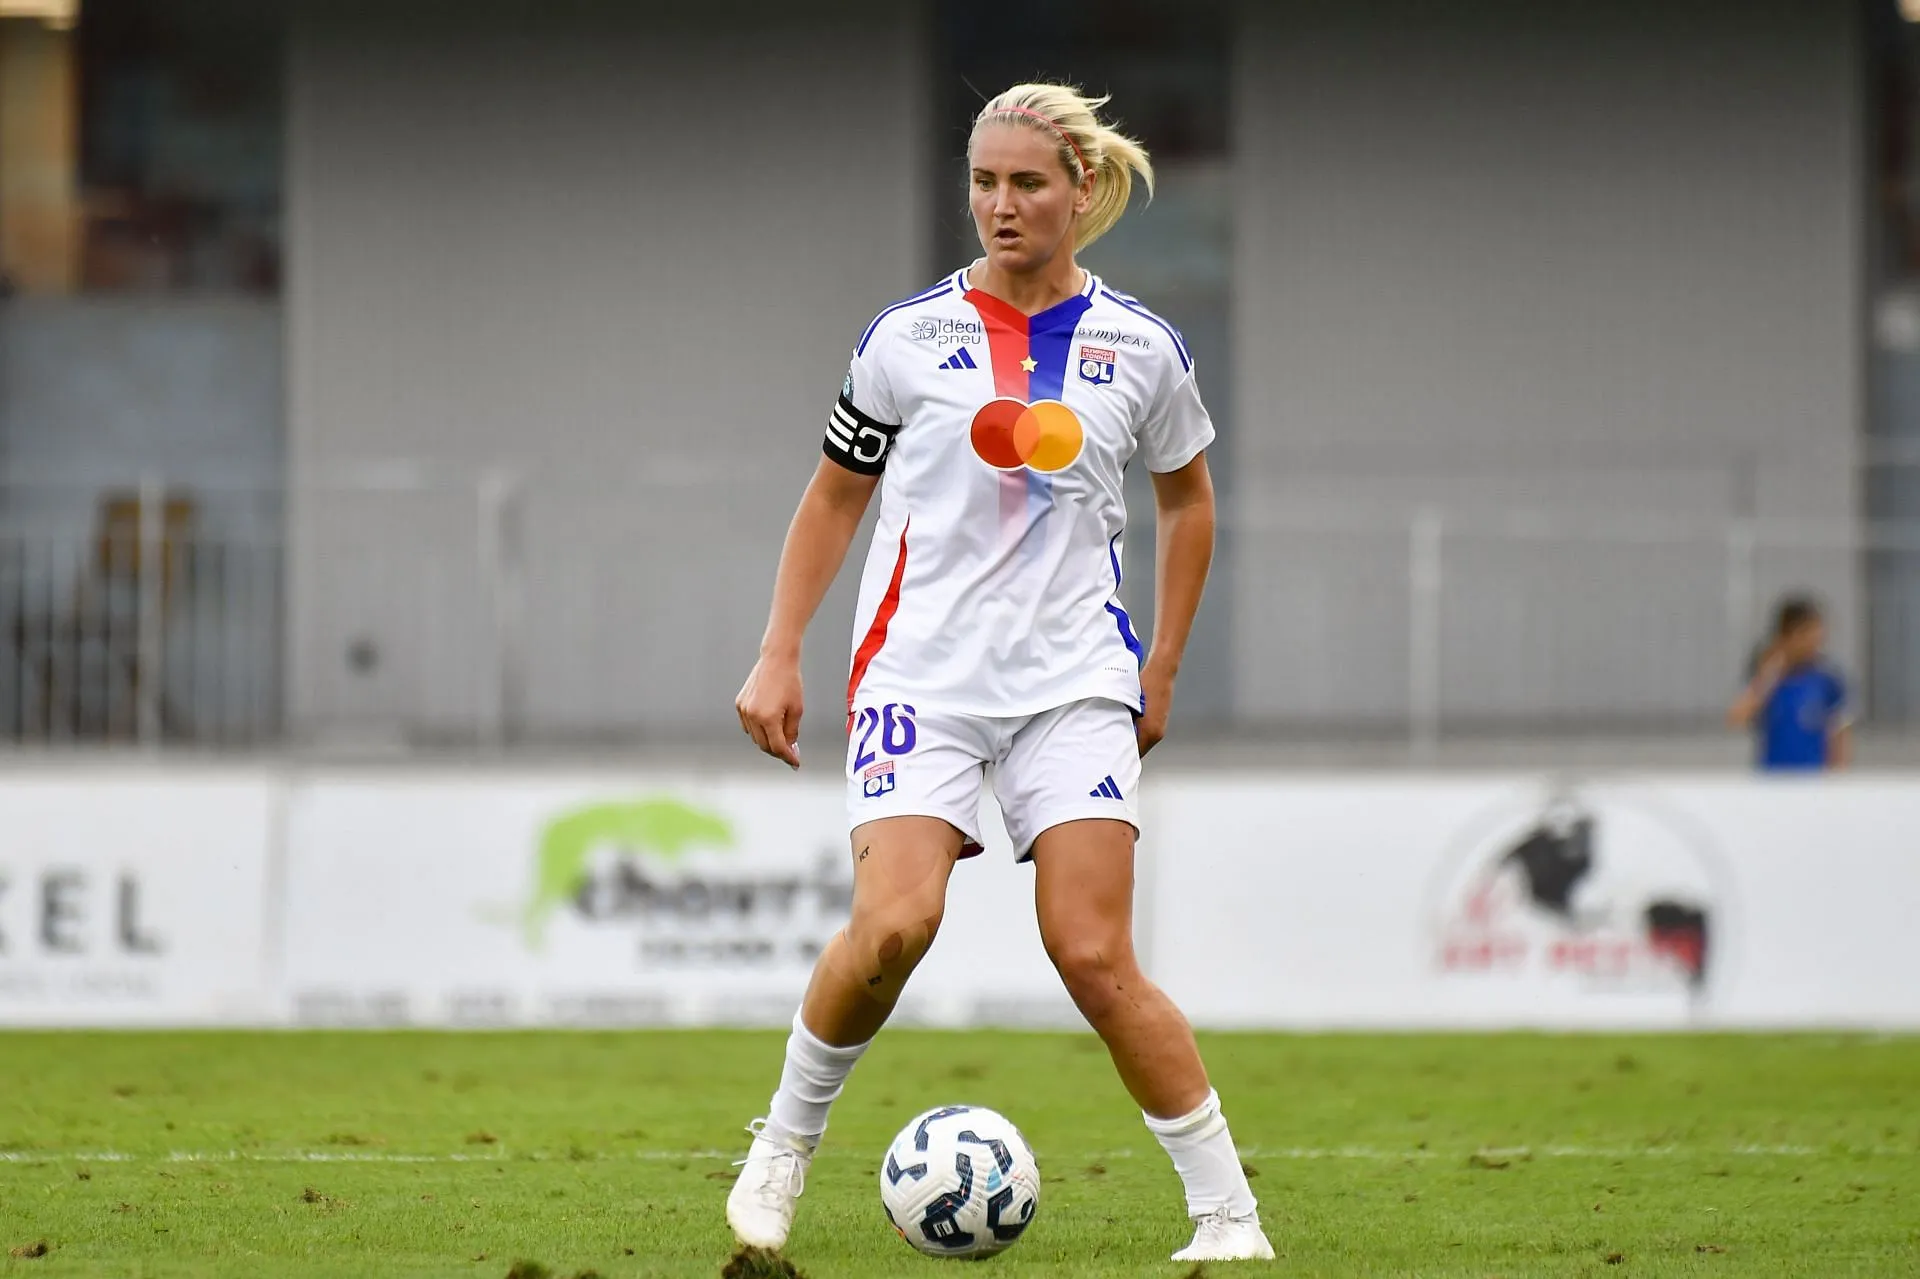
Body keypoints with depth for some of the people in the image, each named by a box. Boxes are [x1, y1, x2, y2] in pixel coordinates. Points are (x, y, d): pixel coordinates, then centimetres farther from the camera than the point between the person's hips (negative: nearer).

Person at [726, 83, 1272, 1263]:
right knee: (894, 925, -20)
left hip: (1075, 686, 0)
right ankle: (784, 1149, 4)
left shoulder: (1138, 347, 4)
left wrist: (1162, 668, 15)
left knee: (1095, 956, -10)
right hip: (922, 674, 0)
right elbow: (836, 497, 14)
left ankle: (1229, 1213, -3)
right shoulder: (910, 337, 2)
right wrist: (781, 656, 7)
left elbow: (1188, 499, 20)